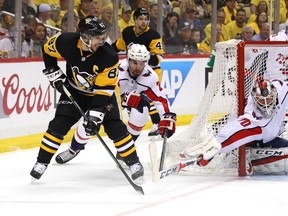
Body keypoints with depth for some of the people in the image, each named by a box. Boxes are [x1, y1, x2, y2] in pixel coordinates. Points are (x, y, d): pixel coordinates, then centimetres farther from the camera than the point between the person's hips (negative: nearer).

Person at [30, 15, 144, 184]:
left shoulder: (109, 56, -32)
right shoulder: (66, 42, -26)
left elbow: (104, 89, -29)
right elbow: (48, 50, -2)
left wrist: (95, 115, -33)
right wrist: (54, 74, -5)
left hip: (103, 92, -2)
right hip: (74, 91, 2)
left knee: (115, 128, -13)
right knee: (58, 125, -8)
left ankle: (134, 163, 1)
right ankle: (42, 163, 4)